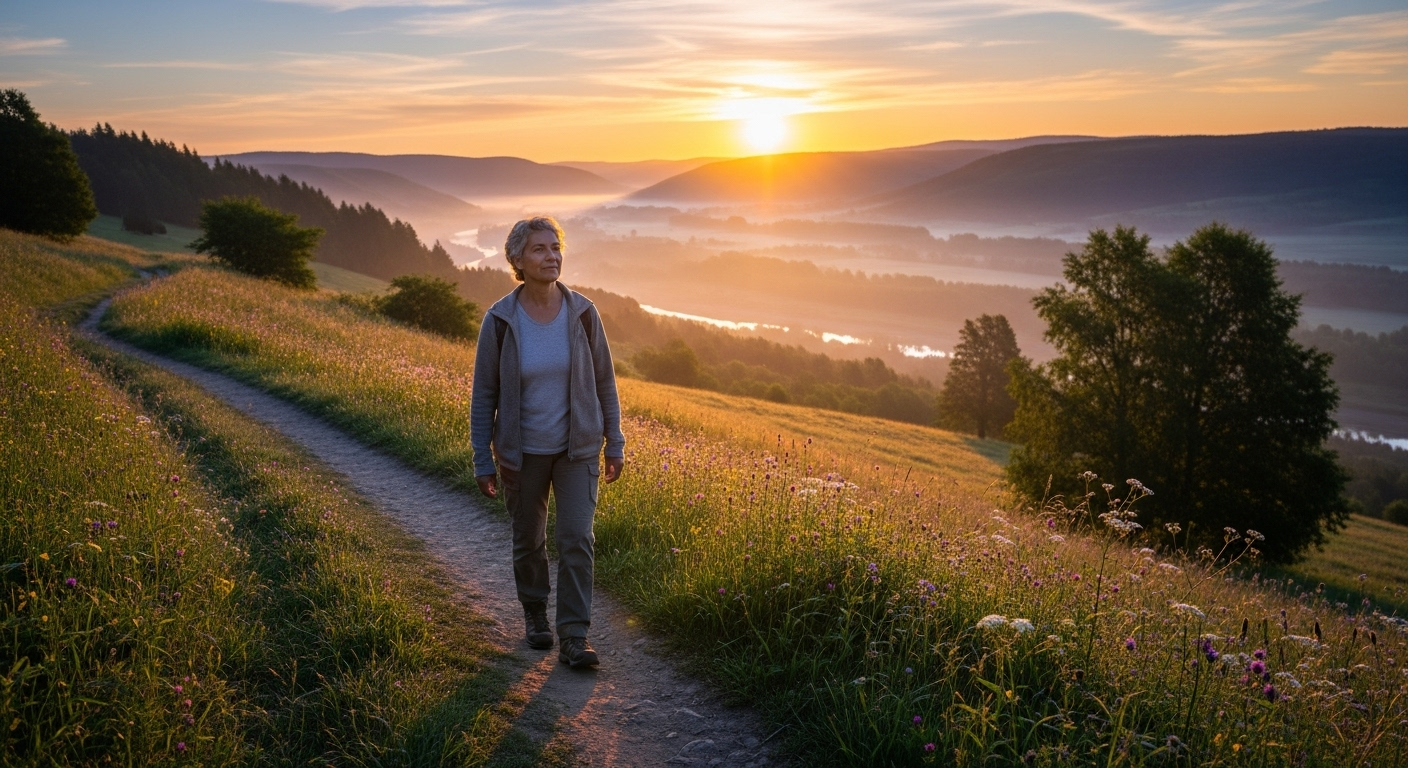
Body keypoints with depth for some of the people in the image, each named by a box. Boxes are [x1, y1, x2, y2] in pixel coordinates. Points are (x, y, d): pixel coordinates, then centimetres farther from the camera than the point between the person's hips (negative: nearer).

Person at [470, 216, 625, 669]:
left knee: (577, 539, -6)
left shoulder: (582, 313, -9)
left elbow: (604, 381, 1)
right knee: (528, 541, 14)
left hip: (578, 448, 0)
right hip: (523, 452, 0)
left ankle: (573, 638, 2)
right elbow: (484, 394, -6)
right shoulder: (500, 319, -13)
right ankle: (535, 613, 38)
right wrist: (483, 461, -6)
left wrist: (615, 444, 2)